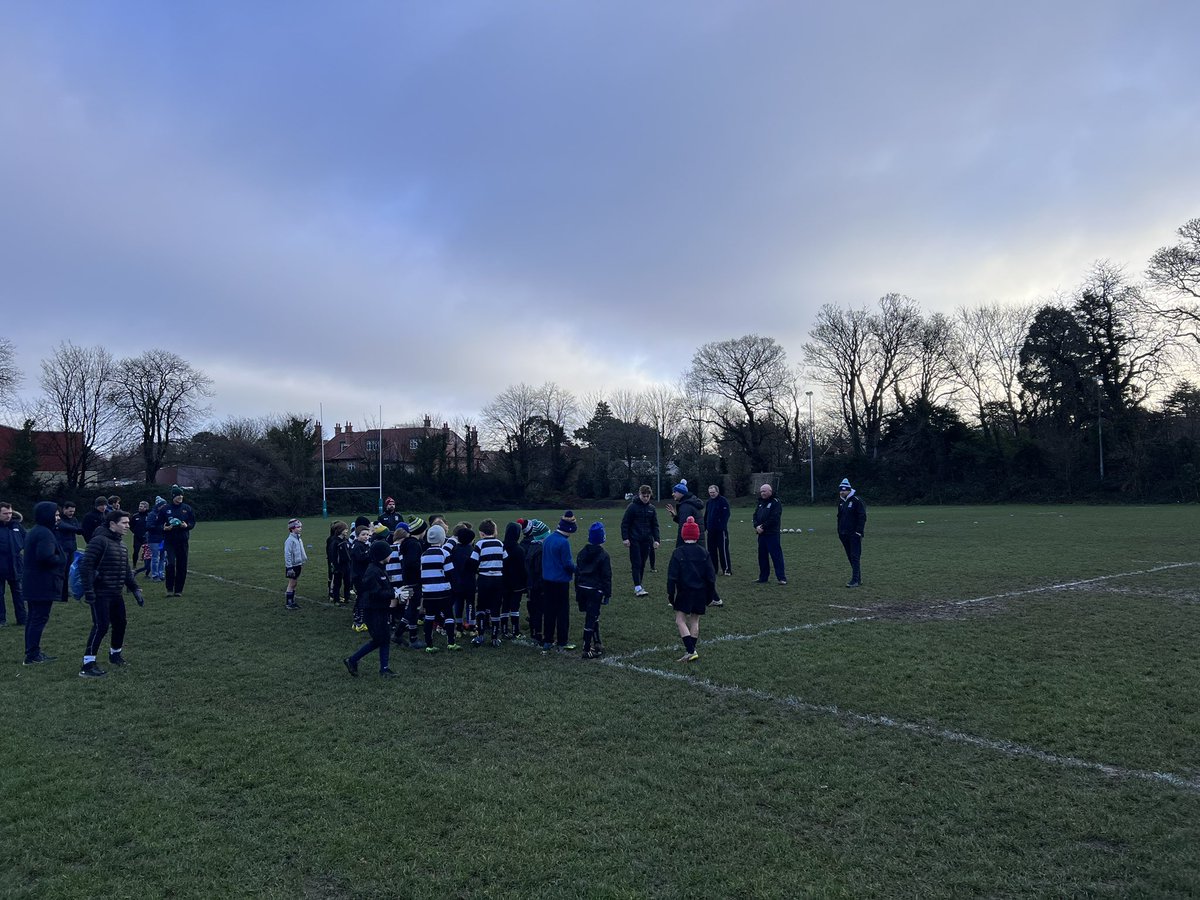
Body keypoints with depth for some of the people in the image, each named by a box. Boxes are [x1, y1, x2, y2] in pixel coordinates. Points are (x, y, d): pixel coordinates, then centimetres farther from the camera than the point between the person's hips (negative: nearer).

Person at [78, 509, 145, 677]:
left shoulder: (121, 544, 14)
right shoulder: (99, 541, -14)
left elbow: (126, 571, 21)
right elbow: (86, 566, -20)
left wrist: (136, 590, 15)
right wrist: (88, 591, -24)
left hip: (117, 594, 9)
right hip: (101, 595, -9)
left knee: (120, 624, 16)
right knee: (101, 627, -13)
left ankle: (115, 655, 35)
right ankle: (88, 665, -8)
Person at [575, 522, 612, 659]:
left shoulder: (582, 553, 6)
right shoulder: (603, 555, -10)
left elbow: (577, 572, 10)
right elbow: (607, 576, -10)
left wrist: (577, 591, 17)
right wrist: (607, 594, -3)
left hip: (582, 588, 6)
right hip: (595, 590, -6)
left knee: (593, 617, 19)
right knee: (591, 619, -3)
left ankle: (597, 644, 28)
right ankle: (587, 650, -2)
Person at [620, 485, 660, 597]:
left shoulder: (652, 508, 9)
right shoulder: (632, 507, -5)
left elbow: (655, 525, 12)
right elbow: (625, 523, -4)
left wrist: (656, 540, 3)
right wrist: (625, 538, -10)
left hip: (646, 541, 4)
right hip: (634, 540, -4)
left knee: (642, 564, 7)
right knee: (636, 564, -8)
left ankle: (638, 586, 15)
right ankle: (637, 588, -11)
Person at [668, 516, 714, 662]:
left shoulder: (678, 552, -8)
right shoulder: (703, 553, 3)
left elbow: (672, 576, -10)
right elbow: (711, 576, 5)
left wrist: (670, 594, -2)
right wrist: (709, 597, 13)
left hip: (684, 592, -4)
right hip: (700, 593, 4)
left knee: (680, 621, -2)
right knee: (694, 621, 14)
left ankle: (690, 651, -14)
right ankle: (691, 649, 17)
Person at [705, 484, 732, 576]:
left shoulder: (723, 501, -6)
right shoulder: (709, 502, 16)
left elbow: (726, 515, -12)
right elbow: (706, 516, 21)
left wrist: (723, 527, -19)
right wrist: (705, 526, 12)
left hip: (721, 530, -7)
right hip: (711, 530, 7)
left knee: (723, 549, -7)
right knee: (711, 550, 9)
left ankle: (727, 569, -4)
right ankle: (713, 569, 16)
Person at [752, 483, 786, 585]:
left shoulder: (775, 503, -7)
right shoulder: (760, 503, 18)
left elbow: (774, 519, -17)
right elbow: (755, 515, 13)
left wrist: (763, 527, -16)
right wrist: (756, 526, -6)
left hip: (772, 534, -8)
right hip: (761, 534, 8)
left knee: (776, 555, -8)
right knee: (762, 556, 12)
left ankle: (781, 578, -6)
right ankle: (763, 578, 20)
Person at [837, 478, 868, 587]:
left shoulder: (856, 500, -10)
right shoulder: (841, 501, 14)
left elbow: (862, 517, -13)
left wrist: (859, 531, -18)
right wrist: (839, 531, 15)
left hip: (854, 534, -8)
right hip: (844, 534, 8)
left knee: (855, 557, -9)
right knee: (850, 557, 10)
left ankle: (855, 580, -10)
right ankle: (858, 579, 17)